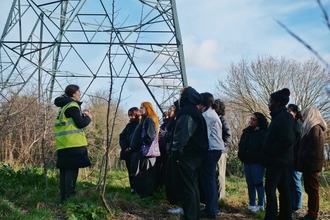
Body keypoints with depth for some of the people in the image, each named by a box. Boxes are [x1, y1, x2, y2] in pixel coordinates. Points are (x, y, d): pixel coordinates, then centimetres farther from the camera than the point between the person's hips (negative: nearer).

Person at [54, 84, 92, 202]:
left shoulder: (65, 106, 21)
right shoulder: (72, 106, -9)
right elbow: (80, 124, -13)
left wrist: (82, 114, 18)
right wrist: (88, 117, 5)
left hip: (64, 144, 9)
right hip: (73, 144, -9)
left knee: (65, 170, 9)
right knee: (72, 170, -9)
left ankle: (63, 196, 11)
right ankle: (69, 196, -10)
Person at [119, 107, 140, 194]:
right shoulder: (129, 125, 16)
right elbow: (122, 137, 13)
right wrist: (125, 147, -4)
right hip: (128, 153, 6)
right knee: (130, 172, 8)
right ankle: (133, 188, 13)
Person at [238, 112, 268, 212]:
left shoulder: (263, 133, -9)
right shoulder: (247, 131, 12)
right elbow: (241, 145, 17)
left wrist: (259, 158, -18)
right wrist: (241, 156, 6)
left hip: (257, 162, -7)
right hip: (247, 161, 7)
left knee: (258, 183, -2)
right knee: (250, 183, 11)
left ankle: (261, 204, 6)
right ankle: (251, 204, 18)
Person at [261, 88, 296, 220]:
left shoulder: (282, 117, -17)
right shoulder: (281, 116, 13)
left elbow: (287, 139, -28)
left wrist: (269, 151, -19)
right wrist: (270, 151, 11)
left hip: (277, 159, -10)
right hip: (281, 159, 10)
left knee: (270, 189, -7)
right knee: (283, 189, 13)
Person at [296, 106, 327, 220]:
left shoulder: (314, 128, -13)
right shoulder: (314, 128, 18)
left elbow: (312, 148, -21)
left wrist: (301, 160, -17)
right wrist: (301, 160, 13)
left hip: (310, 163, -10)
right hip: (311, 163, 10)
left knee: (312, 189, -5)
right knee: (310, 189, 11)